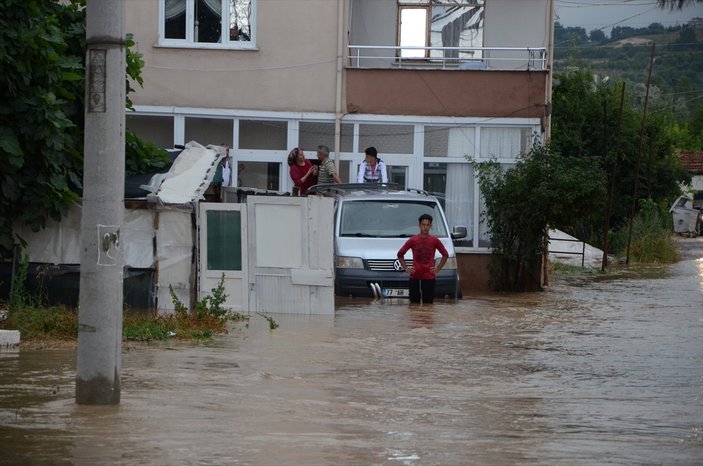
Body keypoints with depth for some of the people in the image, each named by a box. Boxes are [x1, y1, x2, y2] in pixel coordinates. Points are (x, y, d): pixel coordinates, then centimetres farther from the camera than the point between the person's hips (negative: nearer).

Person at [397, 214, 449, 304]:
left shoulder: (435, 241, 3)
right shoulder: (413, 240, 3)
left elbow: (445, 255, 15)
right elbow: (400, 254, 14)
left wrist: (438, 269, 6)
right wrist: (406, 268, 5)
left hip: (429, 277, 0)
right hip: (414, 277, 0)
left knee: (428, 304, 1)